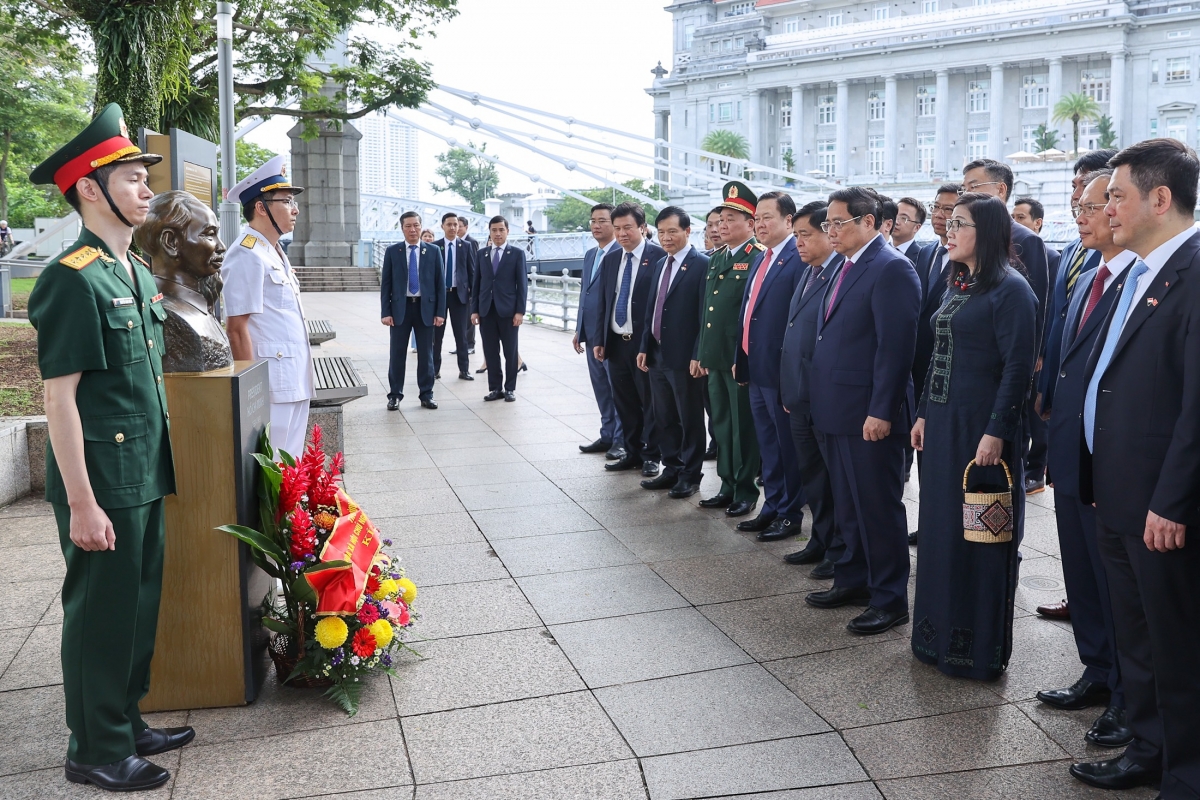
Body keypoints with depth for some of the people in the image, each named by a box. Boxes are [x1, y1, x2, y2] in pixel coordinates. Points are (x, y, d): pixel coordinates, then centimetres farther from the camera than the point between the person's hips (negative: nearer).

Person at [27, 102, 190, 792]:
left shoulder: (139, 273, 12)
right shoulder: (72, 278, -16)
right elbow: (60, 396, -18)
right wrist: (82, 503, -20)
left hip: (146, 475, 9)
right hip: (103, 479, -9)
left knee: (141, 606, 18)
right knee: (100, 613, 4)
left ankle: (126, 724, 34)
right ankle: (96, 752, 20)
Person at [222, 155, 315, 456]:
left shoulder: (275, 252, 15)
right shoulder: (247, 256, -14)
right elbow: (237, 328, -17)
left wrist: (302, 377, 17)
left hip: (295, 382, 9)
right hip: (272, 385, -9)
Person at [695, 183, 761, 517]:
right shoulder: (716, 259, 15)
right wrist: (701, 352, 16)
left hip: (741, 360, -8)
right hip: (715, 358, 8)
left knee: (743, 427, 2)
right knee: (721, 425, 14)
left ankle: (745, 492, 13)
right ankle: (727, 486, 25)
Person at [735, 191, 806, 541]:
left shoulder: (799, 258, -14)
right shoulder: (760, 260, 15)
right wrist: (741, 358, 16)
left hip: (781, 370, -9)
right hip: (755, 368, 9)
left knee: (787, 444, 3)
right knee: (767, 444, 16)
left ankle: (790, 514, 14)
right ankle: (772, 507, 27)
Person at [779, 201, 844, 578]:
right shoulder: (807, 274, 14)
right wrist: (788, 390, 15)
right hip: (800, 396, 9)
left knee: (838, 475, 5)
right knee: (811, 473, 17)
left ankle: (841, 551, 17)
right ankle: (821, 542, 30)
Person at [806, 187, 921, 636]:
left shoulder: (891, 269, -14)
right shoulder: (846, 268, 15)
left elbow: (896, 346, -20)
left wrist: (882, 412, -22)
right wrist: (819, 397, 14)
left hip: (870, 414, -9)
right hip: (837, 411, 9)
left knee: (879, 508, 1)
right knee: (848, 507, 18)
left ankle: (890, 600, 12)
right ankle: (854, 581, 31)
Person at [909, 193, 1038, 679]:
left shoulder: (1010, 289, -12)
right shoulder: (957, 285, 13)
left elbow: (1018, 366, -16)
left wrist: (996, 431, -20)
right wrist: (924, 414, 14)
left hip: (981, 427, -8)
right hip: (943, 421, 8)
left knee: (978, 533, 1)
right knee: (940, 525, 13)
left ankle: (980, 648, 13)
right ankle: (941, 635, 26)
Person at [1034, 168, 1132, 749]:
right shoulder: (1086, 281, 14)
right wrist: (1051, 403, 11)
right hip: (1071, 457, 9)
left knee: (1116, 578, 3)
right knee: (1082, 574, 18)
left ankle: (1130, 699, 18)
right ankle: (1098, 674, 33)